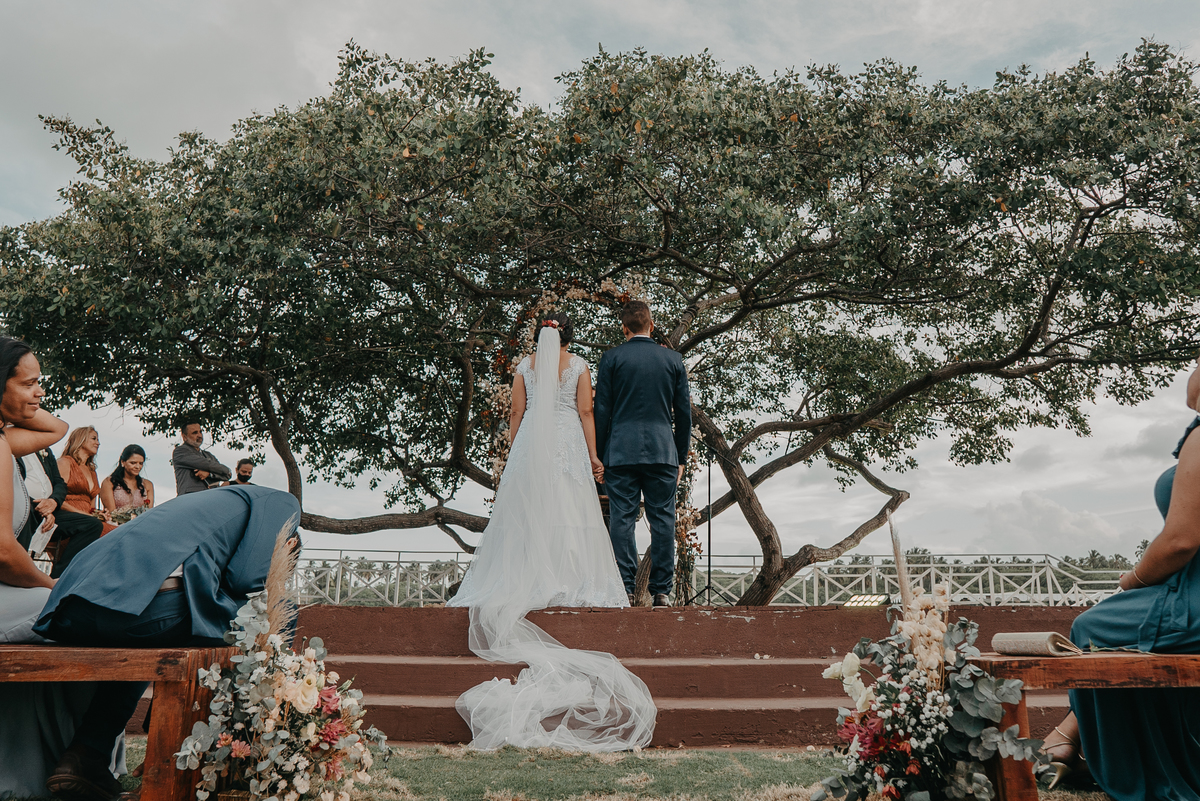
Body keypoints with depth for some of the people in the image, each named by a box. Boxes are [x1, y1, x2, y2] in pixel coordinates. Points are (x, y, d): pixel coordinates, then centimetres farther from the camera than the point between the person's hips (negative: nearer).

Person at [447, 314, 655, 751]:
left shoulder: (525, 366, 8)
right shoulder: (579, 366, 4)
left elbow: (517, 414, 6)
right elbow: (585, 412, 0)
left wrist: (512, 451, 14)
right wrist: (593, 454, 1)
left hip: (531, 443, 1)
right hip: (568, 444, -1)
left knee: (526, 509, 3)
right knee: (569, 510, 0)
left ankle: (525, 575, 0)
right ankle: (569, 579, -3)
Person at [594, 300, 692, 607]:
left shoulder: (611, 358, 1)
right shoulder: (673, 359, 7)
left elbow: (601, 411, 0)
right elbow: (684, 412, 9)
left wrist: (598, 455, 5)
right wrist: (681, 457, 16)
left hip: (620, 451, -1)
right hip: (662, 451, 2)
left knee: (622, 520, 1)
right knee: (662, 520, 4)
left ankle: (625, 590, 0)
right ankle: (661, 591, 4)